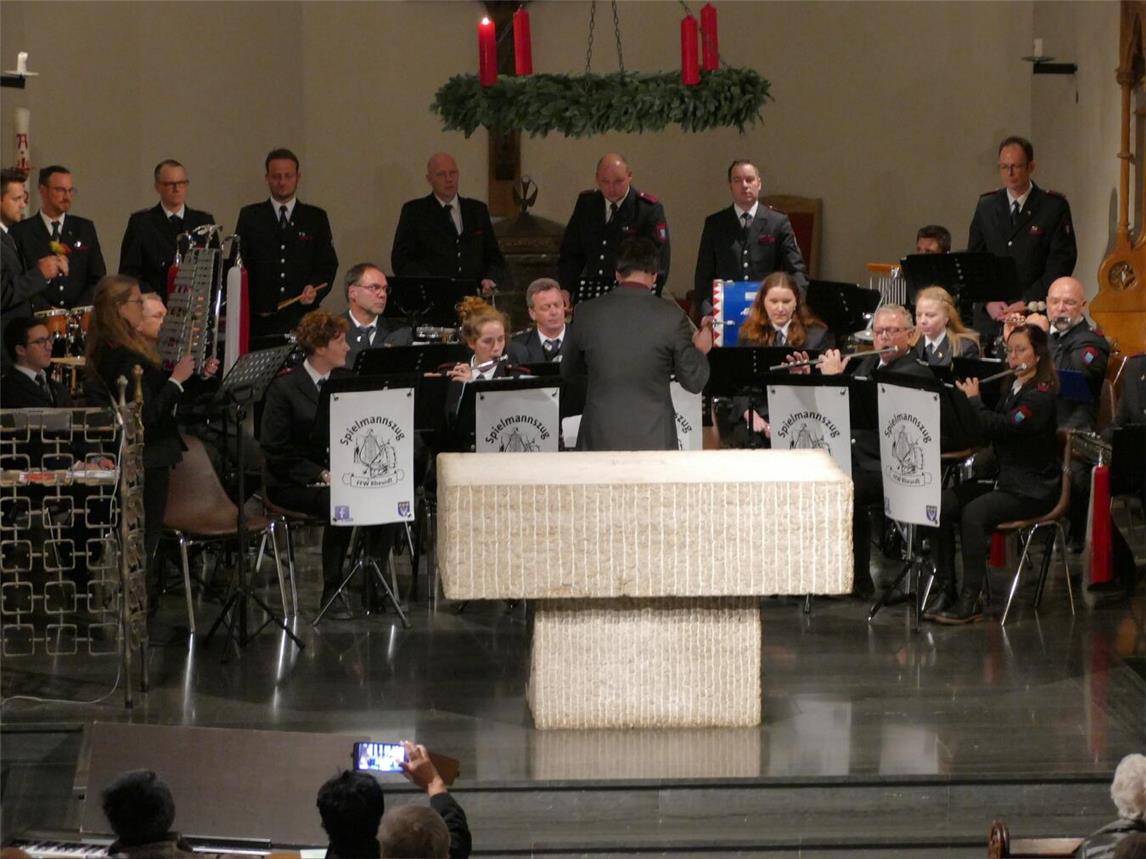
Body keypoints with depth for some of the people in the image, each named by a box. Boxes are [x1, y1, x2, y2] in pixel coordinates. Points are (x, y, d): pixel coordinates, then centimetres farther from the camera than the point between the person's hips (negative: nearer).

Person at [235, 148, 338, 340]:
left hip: (303, 317, 0)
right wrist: (248, 306, -4)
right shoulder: (250, 216, 10)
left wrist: (314, 288, -10)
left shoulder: (316, 218, 11)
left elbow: (328, 264, 10)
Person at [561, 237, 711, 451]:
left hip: (599, 440, 1)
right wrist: (700, 350, 20)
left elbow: (568, 373, 13)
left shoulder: (585, 313, -1)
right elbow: (693, 381, 0)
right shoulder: (672, 317, -7)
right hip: (654, 439, -1)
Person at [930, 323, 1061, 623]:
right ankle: (947, 590, -11)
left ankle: (971, 602, -27)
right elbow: (986, 430, 15)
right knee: (941, 505, -12)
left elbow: (1001, 427, -25)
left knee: (973, 513, -31)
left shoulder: (1042, 394, -14)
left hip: (1032, 489, -8)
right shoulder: (1011, 389, 14)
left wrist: (973, 399, -12)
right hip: (1002, 479, 9)